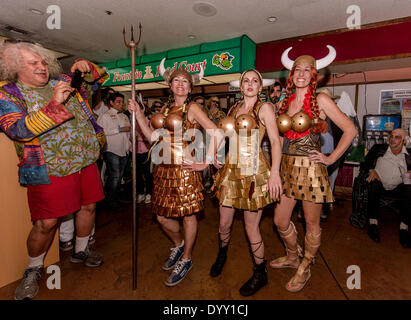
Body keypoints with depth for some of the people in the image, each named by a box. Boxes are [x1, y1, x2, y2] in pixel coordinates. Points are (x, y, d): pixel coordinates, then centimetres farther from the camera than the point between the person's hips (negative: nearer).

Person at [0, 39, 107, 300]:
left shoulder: (64, 82, 12)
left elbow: (100, 77, 22)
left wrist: (87, 67, -1)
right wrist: (54, 104, -26)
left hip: (86, 162, 5)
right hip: (50, 170, -5)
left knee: (89, 206, 14)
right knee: (46, 223, -1)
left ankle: (81, 251, 38)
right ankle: (33, 270, 28)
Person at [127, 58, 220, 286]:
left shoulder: (192, 108, -2)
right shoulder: (166, 108, 16)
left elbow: (216, 133, -10)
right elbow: (153, 137, 9)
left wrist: (206, 162, -14)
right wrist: (138, 115, 5)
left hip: (184, 168, -6)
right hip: (164, 168, 6)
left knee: (188, 214, 6)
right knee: (162, 217, 11)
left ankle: (186, 259, 28)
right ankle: (178, 244, 40)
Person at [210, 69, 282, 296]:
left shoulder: (264, 108, -2)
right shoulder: (233, 109, 15)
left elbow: (275, 141, -10)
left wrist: (274, 173, -20)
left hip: (254, 172, -5)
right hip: (231, 169, 5)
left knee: (251, 228, 3)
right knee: (224, 223, 14)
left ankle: (260, 273, 28)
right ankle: (222, 255, 44)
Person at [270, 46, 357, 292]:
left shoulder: (321, 100, -5)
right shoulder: (286, 102, 10)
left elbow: (350, 130, -5)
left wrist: (331, 158, -8)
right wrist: (278, 162, 12)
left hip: (310, 168, -5)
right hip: (287, 167, 6)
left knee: (312, 224, 10)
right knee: (280, 220, 13)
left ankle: (305, 269, 33)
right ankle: (292, 257, 41)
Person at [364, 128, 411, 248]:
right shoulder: (379, 149, 7)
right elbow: (366, 162, 9)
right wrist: (371, 170, -10)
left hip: (398, 187, 1)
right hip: (380, 185, -1)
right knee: (374, 184, -35)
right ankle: (373, 223, -28)